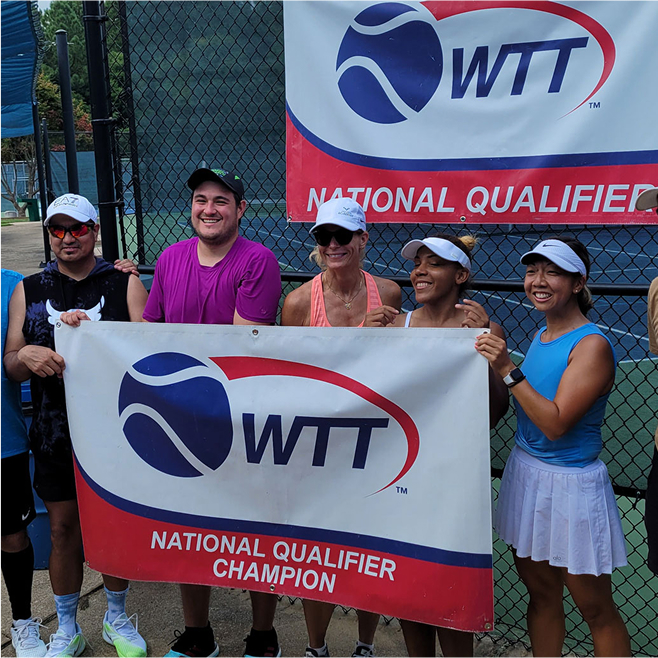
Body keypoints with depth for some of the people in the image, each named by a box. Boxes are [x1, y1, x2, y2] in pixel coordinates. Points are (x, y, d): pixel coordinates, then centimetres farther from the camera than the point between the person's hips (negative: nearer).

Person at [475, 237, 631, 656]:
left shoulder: (592, 345, -16)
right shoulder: (542, 335, 6)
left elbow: (556, 423, -22)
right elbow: (512, 408, 10)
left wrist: (508, 370, -25)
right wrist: (487, 345, 4)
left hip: (571, 483, -7)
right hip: (526, 472, 7)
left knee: (595, 608, 8)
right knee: (541, 592, 19)